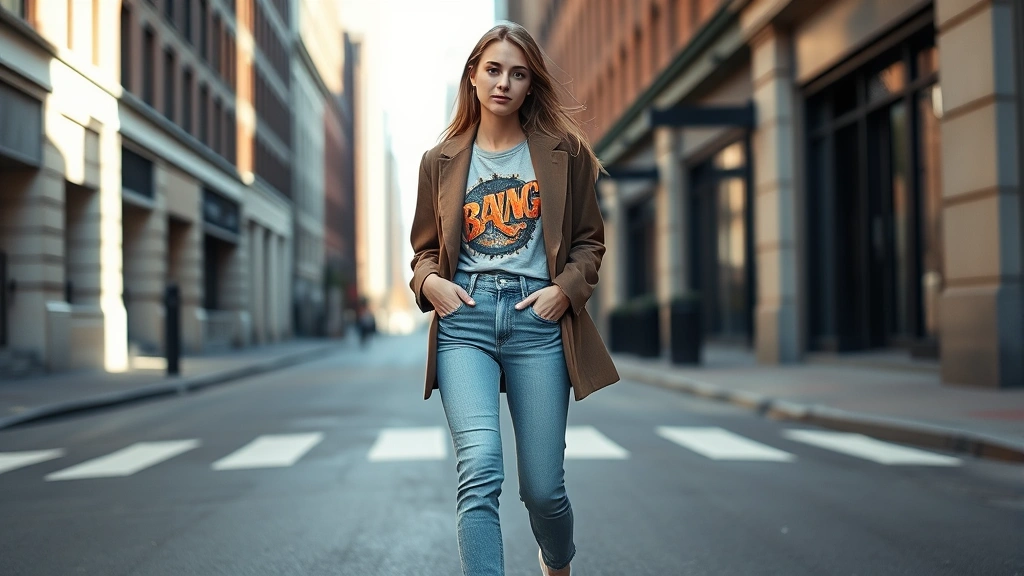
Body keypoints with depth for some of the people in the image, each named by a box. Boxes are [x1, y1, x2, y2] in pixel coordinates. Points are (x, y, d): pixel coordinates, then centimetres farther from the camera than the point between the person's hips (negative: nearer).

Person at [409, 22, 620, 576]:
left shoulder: (564, 152, 9)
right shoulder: (441, 161, 12)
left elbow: (589, 240, 13)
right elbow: (424, 247, 20)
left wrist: (565, 288, -6)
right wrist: (430, 282, -3)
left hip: (538, 319, 0)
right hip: (463, 318, 1)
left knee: (543, 488, 5)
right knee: (480, 472, -20)